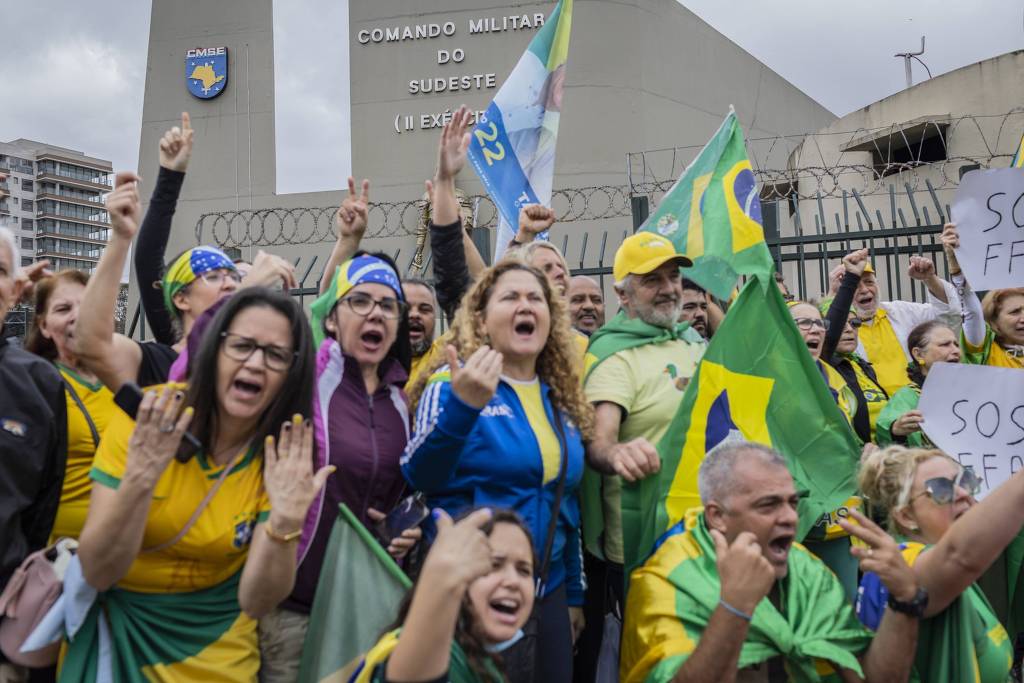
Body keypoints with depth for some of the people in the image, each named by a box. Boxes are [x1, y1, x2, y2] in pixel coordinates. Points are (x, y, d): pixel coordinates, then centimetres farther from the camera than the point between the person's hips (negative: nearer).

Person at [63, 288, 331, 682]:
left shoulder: (286, 456, -14)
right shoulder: (145, 417, -18)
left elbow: (255, 602, -18)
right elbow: (97, 573, -19)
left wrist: (285, 524, -36)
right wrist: (139, 480, -36)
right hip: (115, 630, 0)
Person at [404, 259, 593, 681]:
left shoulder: (561, 401, 7)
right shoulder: (453, 382, -8)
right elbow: (419, 478, -20)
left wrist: (573, 594, 17)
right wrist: (462, 407, -36)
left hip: (547, 592, 6)